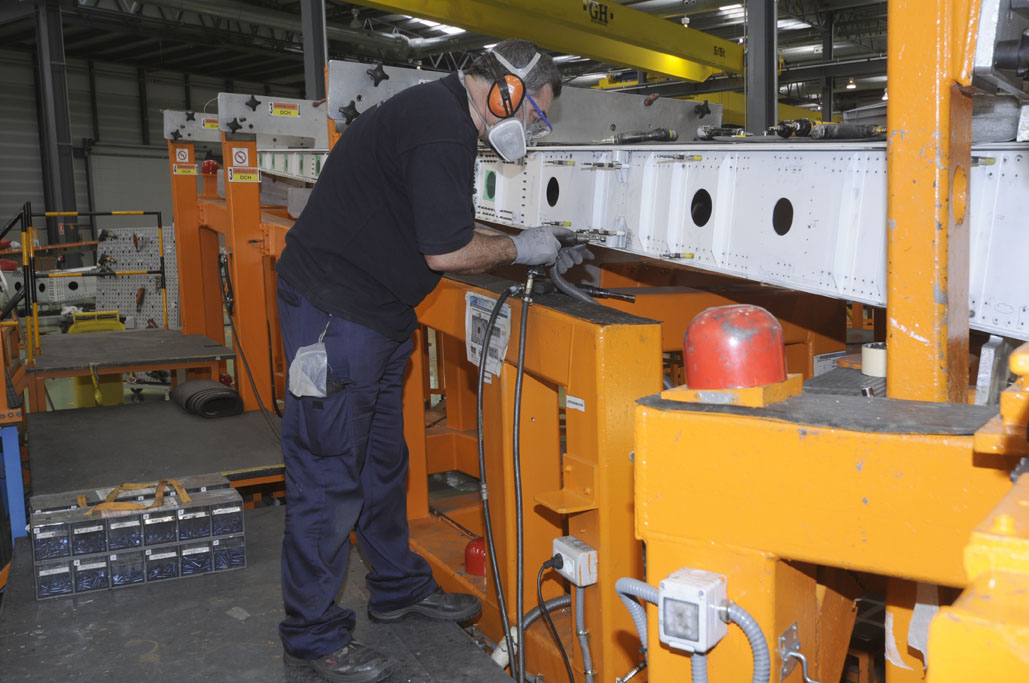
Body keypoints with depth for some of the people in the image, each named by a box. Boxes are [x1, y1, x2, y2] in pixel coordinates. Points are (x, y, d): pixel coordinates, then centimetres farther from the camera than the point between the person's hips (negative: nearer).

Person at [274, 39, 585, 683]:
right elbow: (446, 252, -21)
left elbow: (452, 233, 20)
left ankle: (399, 586, 37)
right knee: (330, 472, -1)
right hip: (336, 312, -11)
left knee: (383, 459, 20)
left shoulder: (442, 113, 15)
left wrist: (533, 247, 14)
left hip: (377, 315, 11)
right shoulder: (443, 128, -19)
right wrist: (521, 249, -5)